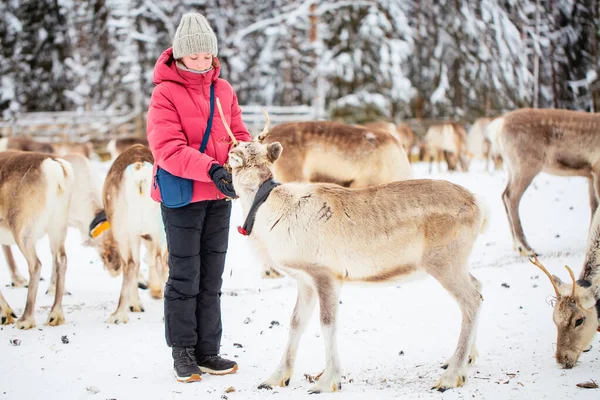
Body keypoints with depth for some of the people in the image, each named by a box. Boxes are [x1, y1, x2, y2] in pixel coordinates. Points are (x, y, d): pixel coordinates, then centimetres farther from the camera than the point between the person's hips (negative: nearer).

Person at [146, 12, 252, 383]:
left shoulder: (224, 90, 7)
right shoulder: (165, 93, -10)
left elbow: (239, 135, 7)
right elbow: (169, 148, -20)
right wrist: (210, 168, -32)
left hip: (219, 195, 5)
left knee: (212, 277, 10)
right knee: (185, 276, 3)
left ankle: (207, 351, 18)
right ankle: (183, 351, 15)